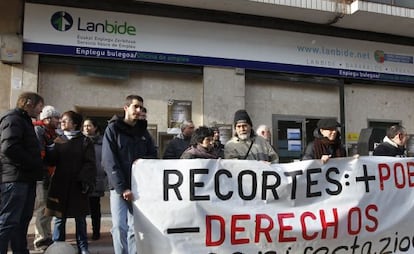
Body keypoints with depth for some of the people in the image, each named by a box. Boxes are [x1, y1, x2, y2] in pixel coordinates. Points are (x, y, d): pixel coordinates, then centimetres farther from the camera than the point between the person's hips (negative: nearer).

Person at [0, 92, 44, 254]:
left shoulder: (24, 121, 21)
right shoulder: (13, 119, -10)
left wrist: (37, 165, 10)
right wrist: (34, 164, -15)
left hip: (25, 178, 10)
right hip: (15, 178, -10)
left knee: (23, 220, 16)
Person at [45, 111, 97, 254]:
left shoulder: (85, 141, 1)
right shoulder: (58, 140, 12)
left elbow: (90, 164, -7)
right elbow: (51, 161, 2)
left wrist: (85, 181, -18)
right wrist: (50, 147, -14)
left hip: (78, 186, -2)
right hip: (60, 185, 3)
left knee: (80, 218, 7)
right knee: (59, 218, 6)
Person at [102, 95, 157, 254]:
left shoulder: (143, 131, 13)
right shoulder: (113, 129, -2)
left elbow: (153, 155, 15)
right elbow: (109, 162, -10)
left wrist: (142, 160, -9)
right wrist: (122, 187, -18)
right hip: (118, 187, -4)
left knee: (134, 228, 7)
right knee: (119, 227, -7)